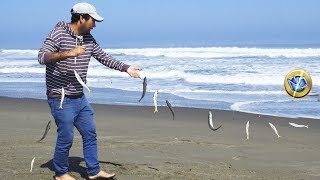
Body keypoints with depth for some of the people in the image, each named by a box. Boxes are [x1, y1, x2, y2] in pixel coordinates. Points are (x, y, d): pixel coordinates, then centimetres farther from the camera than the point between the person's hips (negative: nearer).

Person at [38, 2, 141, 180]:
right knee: (66, 138, -1)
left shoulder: (88, 39, 7)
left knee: (90, 133, 11)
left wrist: (126, 68, 13)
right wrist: (68, 53, -37)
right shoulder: (58, 34, -15)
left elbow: (103, 57, 17)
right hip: (61, 99, -8)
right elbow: (42, 57, -25)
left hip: (80, 98, 8)